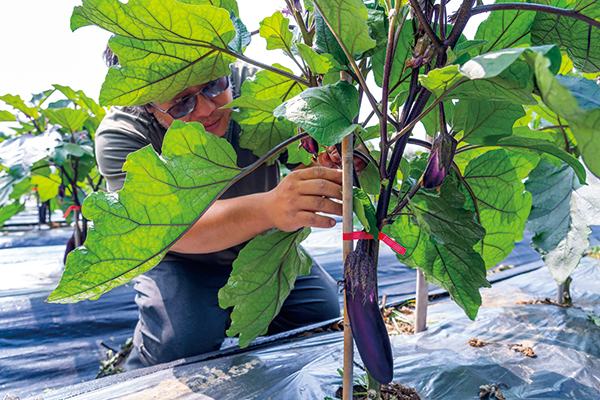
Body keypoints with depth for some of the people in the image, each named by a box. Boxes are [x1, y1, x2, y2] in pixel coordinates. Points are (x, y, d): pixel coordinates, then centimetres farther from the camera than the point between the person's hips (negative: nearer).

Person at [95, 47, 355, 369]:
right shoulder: (120, 136, -28)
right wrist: (269, 209, -61)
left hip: (263, 249, 4)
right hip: (181, 263, -3)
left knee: (325, 313, -8)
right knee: (179, 344, -29)